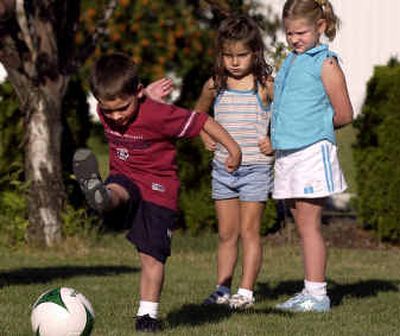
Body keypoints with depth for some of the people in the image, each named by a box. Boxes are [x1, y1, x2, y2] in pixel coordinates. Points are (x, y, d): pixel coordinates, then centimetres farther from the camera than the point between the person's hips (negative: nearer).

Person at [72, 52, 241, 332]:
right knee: (113, 195, -35)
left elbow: (202, 121, -18)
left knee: (152, 254, -6)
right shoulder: (105, 112, -6)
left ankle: (148, 314, 2)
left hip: (158, 188, -4)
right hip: (124, 179, 4)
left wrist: (233, 149, -16)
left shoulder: (159, 114, -24)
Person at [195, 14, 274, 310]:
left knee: (249, 231, -3)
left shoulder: (266, 86, -5)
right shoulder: (215, 86, 6)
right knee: (226, 234, 8)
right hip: (222, 167, 4)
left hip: (255, 167, -4)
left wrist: (275, 142, -7)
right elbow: (198, 114, 25)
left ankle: (246, 291, -3)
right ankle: (222, 290, 11)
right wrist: (205, 136, 10)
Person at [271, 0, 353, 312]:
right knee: (303, 226, 9)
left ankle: (317, 293, -6)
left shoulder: (325, 64, -6)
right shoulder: (290, 63, 16)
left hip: (312, 152, -8)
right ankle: (311, 292, 13)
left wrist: (317, 127, 2)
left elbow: (344, 114, -6)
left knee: (309, 225, -8)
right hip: (287, 154, 8)